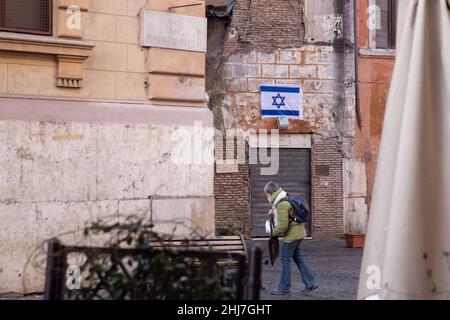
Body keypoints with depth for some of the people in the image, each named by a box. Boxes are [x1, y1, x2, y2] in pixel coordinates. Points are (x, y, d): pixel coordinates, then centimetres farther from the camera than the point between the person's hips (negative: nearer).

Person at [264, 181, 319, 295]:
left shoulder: (281, 205, -21)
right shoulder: (285, 199, 10)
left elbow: (283, 225, -25)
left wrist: (273, 232, -9)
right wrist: (274, 210, 16)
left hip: (291, 234, -10)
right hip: (298, 232, 10)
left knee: (285, 260, 1)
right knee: (298, 258, 15)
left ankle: (284, 288, 9)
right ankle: (310, 283, 16)